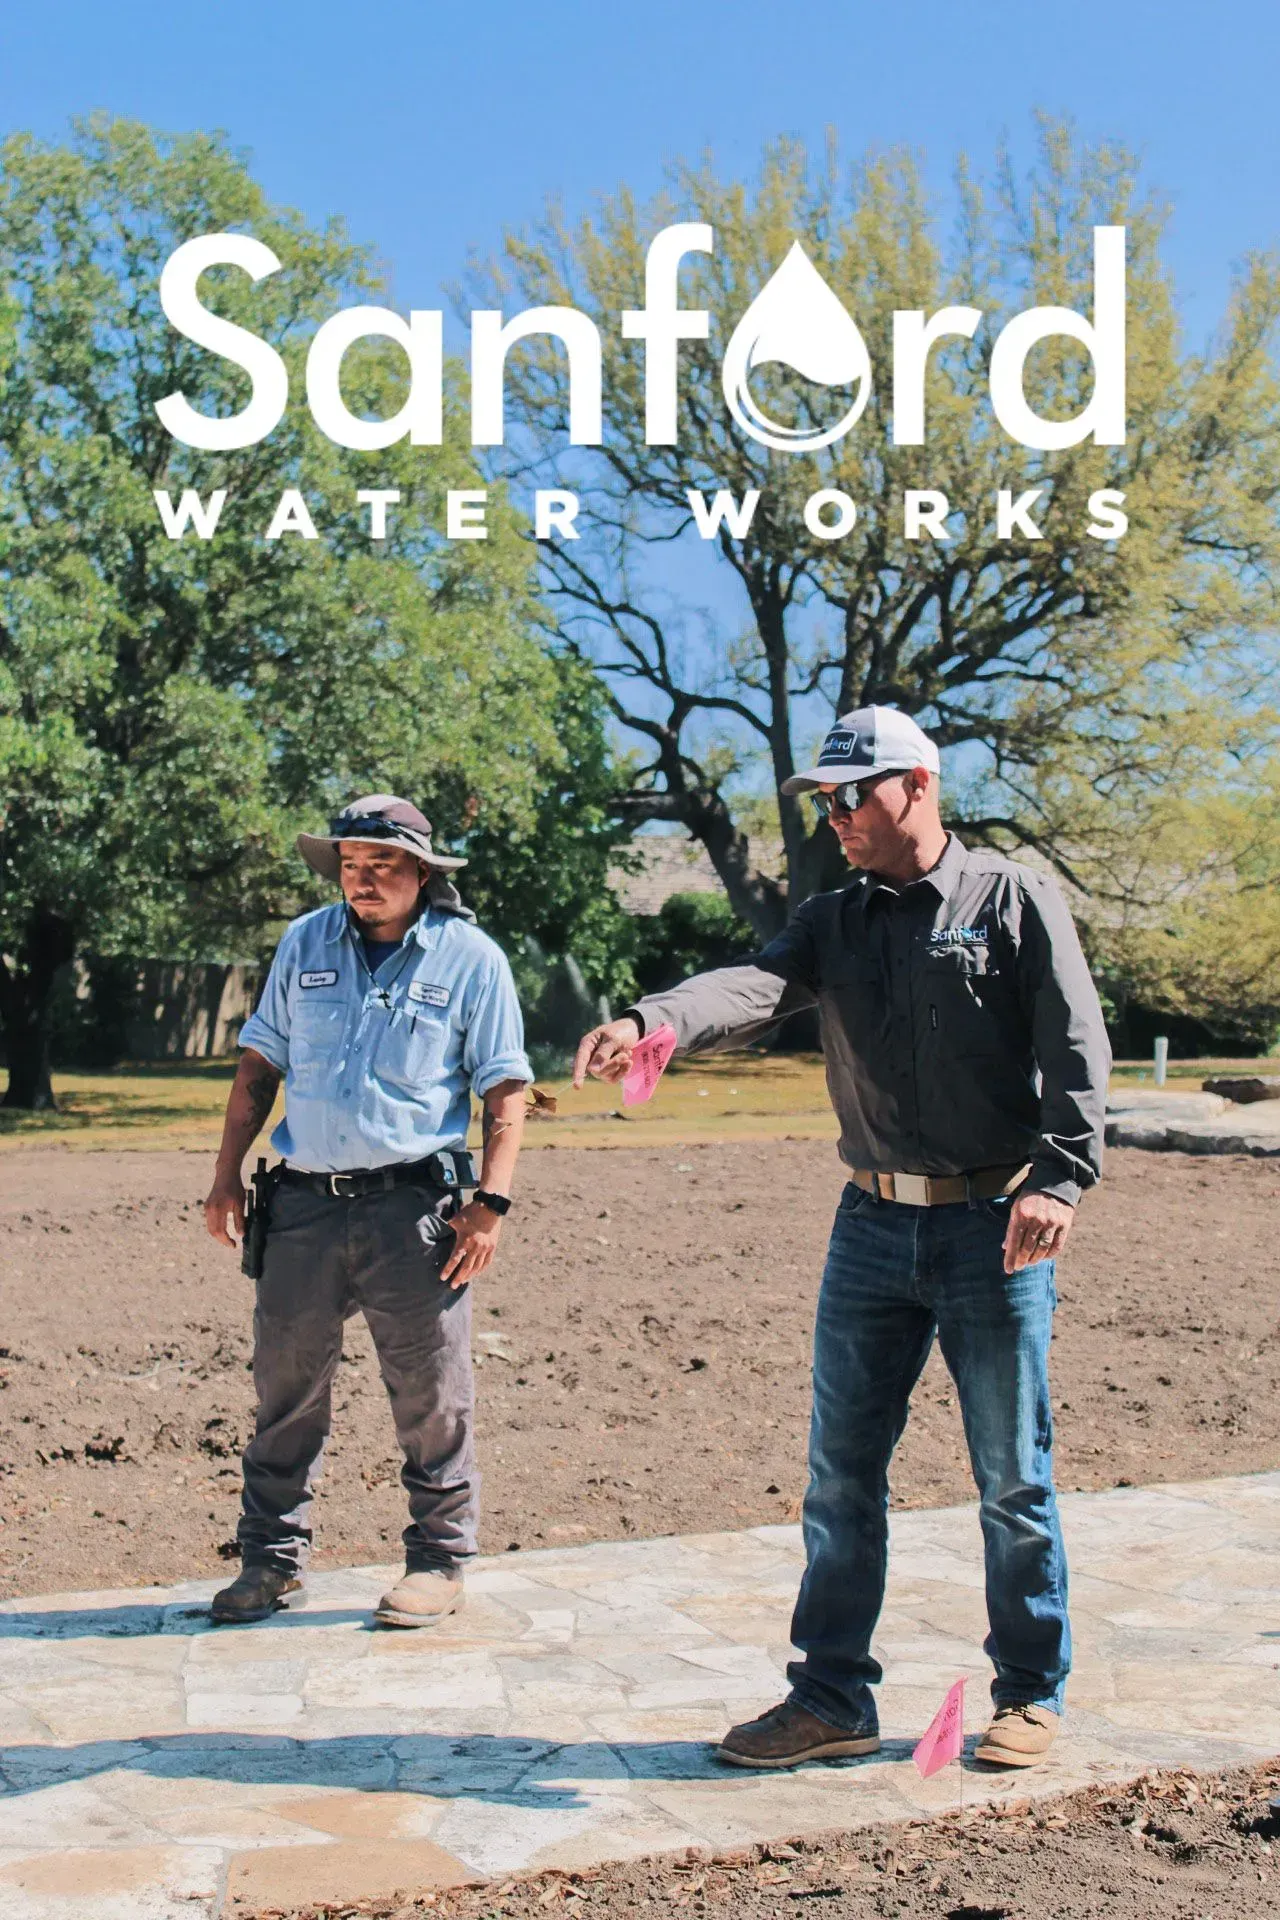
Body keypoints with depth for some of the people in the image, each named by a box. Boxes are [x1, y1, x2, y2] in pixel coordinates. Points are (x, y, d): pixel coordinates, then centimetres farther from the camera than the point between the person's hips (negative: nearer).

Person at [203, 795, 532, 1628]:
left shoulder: (471, 959, 0)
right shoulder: (305, 945, 10)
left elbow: (505, 1089, 0)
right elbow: (260, 1064, 15)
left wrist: (492, 1202, -10)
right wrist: (228, 1175, 9)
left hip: (414, 1207, -3)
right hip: (306, 1204, 3)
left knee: (431, 1396, 3)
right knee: (286, 1385, 8)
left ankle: (439, 1563, 17)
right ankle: (272, 1558, 22)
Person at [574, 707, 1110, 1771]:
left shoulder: (1015, 900, -1)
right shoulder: (834, 920, 10)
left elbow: (1076, 1047, -7)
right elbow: (756, 986, -10)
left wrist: (1058, 1178, -20)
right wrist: (651, 1019, -30)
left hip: (995, 1227, -4)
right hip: (873, 1228, 4)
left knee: (1015, 1479, 6)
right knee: (840, 1473, 7)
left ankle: (1032, 1694, 22)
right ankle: (832, 1698, 19)